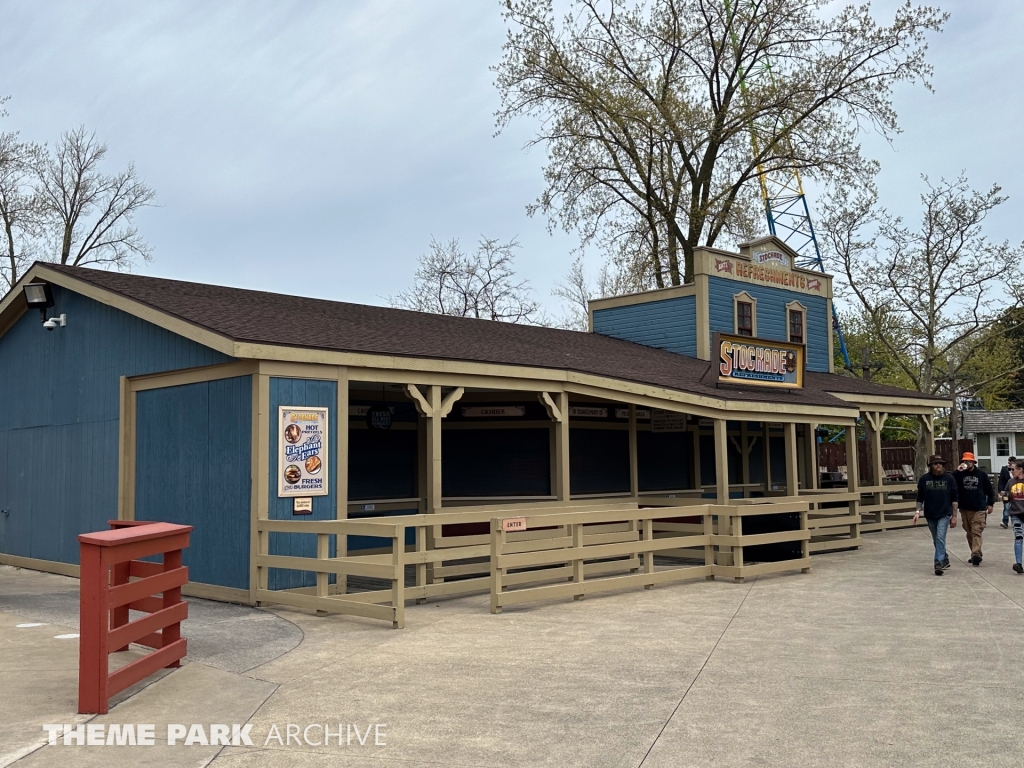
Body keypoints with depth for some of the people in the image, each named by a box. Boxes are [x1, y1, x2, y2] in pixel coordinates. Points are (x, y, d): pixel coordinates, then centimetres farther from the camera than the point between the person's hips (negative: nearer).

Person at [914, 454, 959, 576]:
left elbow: (954, 499, 0)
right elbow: (920, 498, 6)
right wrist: (918, 511, -6)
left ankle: (939, 563, -17)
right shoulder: (924, 479, -1)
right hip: (930, 515, 3)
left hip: (944, 514, -3)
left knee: (940, 538, -15)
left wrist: (954, 516, -2)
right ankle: (945, 559, 32)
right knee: (936, 540, 14)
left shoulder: (949, 478, -4)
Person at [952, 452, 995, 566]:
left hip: (979, 509, -3)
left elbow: (989, 489, 7)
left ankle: (976, 554, -20)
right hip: (965, 509, 3)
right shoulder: (960, 474, 4)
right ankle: (977, 554, 20)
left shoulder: (982, 474, 1)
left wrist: (990, 504, 4)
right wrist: (957, 471, -19)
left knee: (976, 532, -12)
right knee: (969, 533, 9)